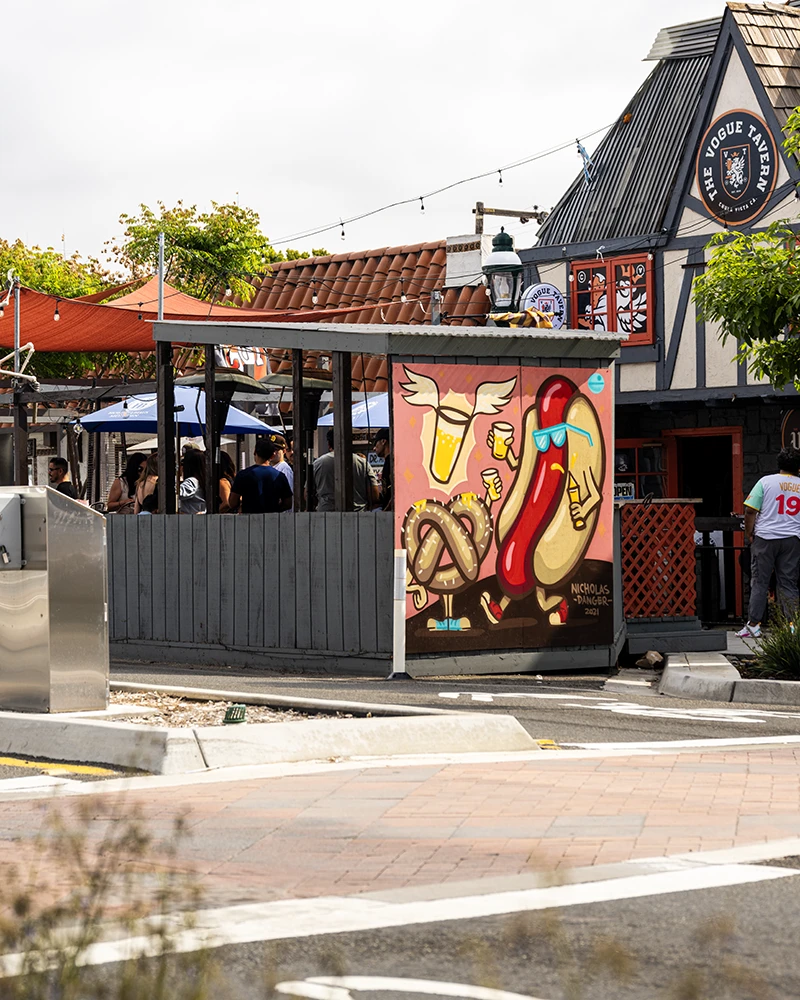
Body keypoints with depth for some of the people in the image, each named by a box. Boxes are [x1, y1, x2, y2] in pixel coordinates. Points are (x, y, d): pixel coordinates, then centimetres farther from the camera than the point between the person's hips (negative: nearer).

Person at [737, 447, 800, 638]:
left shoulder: (766, 481, -3)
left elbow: (750, 510, -8)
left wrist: (748, 533, 3)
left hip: (765, 538, -2)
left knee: (759, 581, 2)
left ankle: (753, 625, 0)